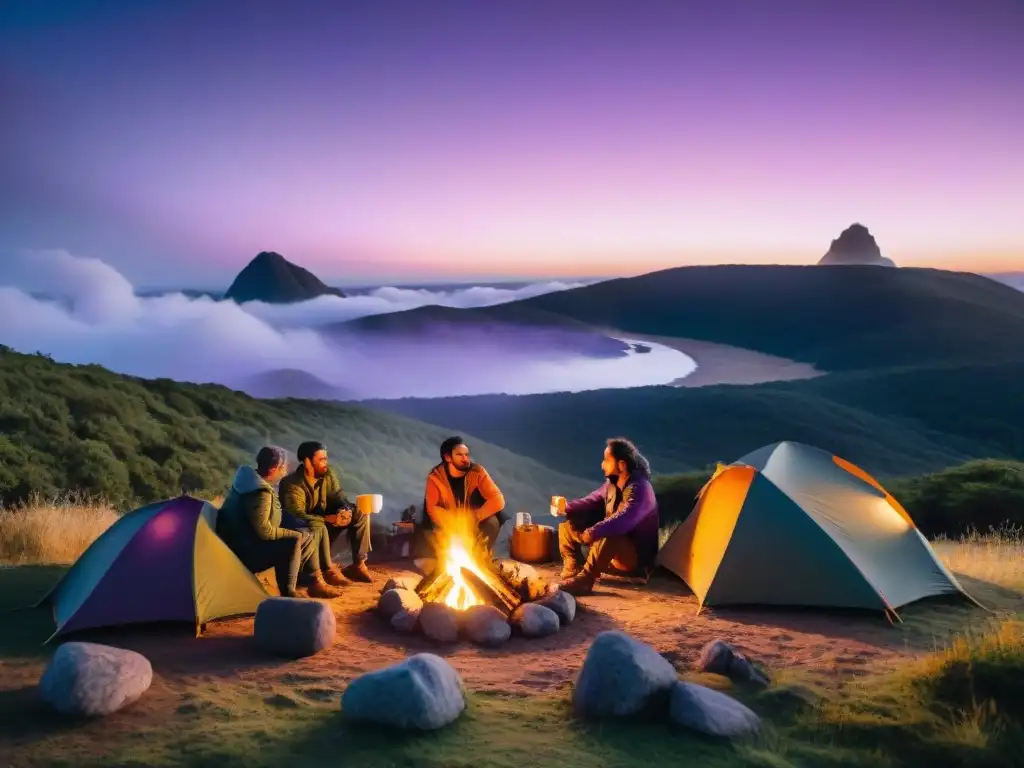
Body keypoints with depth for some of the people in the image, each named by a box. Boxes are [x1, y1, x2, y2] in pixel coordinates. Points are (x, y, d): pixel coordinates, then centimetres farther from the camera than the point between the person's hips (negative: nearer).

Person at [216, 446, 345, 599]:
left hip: (248, 539, 10)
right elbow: (264, 531, -28)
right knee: (293, 542, -27)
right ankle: (287, 594, -15)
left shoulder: (249, 477, 4)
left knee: (308, 537, 9)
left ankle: (316, 583, 15)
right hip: (245, 549, -10)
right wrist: (292, 533, -13)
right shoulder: (260, 493, -28)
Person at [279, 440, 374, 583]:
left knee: (360, 514, -11)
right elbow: (297, 515, -35)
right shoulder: (293, 485, -27)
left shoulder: (328, 474, -7)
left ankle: (358, 564, -9)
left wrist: (345, 510, -27)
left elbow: (338, 496, -3)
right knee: (318, 527, -40)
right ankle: (330, 570, -23)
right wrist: (328, 519, -39)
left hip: (325, 519, 7)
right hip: (302, 526, -6)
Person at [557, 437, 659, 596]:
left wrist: (594, 532, -49)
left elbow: (622, 521, -40)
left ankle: (583, 581, -36)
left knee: (608, 537, -42)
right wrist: (566, 507, -3)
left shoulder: (640, 489, -25)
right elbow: (592, 501, 13)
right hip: (611, 544, 9)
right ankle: (571, 574, 1)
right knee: (568, 526, 4)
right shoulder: (612, 483, 2)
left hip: (636, 554, -9)